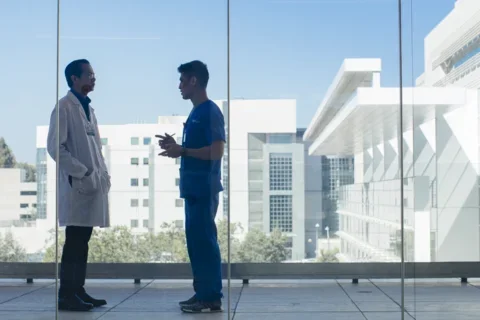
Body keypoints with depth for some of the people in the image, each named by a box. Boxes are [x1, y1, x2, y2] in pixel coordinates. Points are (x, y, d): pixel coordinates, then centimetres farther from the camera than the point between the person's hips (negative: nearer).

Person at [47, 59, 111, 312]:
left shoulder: (88, 108, 17)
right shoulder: (64, 106, -8)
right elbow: (55, 147, -15)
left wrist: (102, 173, 8)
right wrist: (83, 173, -17)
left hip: (93, 184, 8)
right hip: (76, 184, -8)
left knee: (82, 241, 10)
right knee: (74, 242, -5)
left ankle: (78, 290, 16)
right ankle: (66, 295, 2)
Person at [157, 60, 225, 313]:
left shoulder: (210, 111, -12)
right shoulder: (196, 112, 17)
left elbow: (216, 151, -19)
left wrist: (182, 151, -18)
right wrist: (175, 146, 11)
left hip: (204, 188, -10)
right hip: (193, 188, 10)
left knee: (205, 240, -7)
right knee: (195, 240, 11)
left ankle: (212, 298, -3)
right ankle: (202, 293, 17)